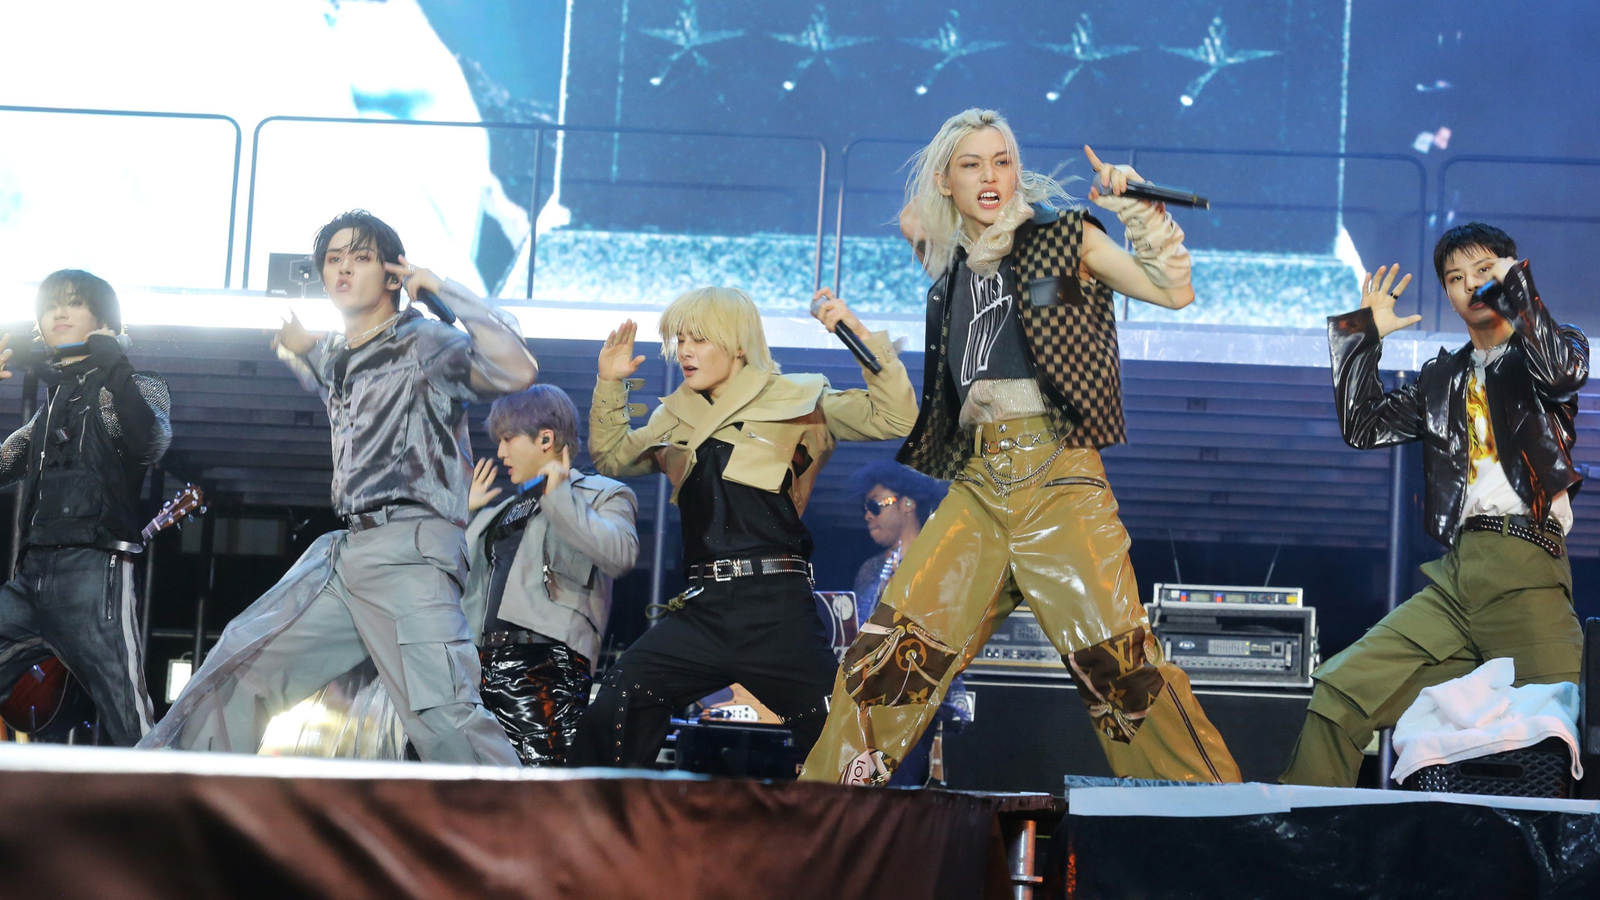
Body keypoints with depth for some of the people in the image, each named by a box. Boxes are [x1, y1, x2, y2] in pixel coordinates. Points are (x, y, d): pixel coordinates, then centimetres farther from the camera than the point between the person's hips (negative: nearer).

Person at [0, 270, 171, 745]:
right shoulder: (51, 405, 27)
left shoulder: (136, 391, 10)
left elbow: (150, 444, -10)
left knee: (129, 726, -13)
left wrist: (117, 372, -22)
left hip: (93, 571, -6)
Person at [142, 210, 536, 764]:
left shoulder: (424, 344, 0)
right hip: (341, 552, 8)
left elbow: (517, 372, -18)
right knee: (236, 668, 9)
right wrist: (295, 344, 31)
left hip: (407, 551, -8)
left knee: (441, 713, -23)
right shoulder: (333, 358, 23)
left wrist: (444, 292, -14)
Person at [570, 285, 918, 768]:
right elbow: (611, 456, 31)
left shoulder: (798, 402, 4)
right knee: (611, 711, -7)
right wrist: (610, 383, 19)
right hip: (701, 609, 4)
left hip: (775, 606, -4)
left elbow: (897, 418, -4)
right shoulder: (678, 420, 19)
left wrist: (861, 336, -12)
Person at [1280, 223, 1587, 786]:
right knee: (1337, 695, -9)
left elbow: (1562, 373, -12)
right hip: (1456, 576, 4)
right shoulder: (1443, 378, 25)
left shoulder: (1557, 345, 13)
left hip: (1526, 571, -4)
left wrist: (1514, 283, 0)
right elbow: (1363, 427, 19)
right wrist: (1367, 333, 18)